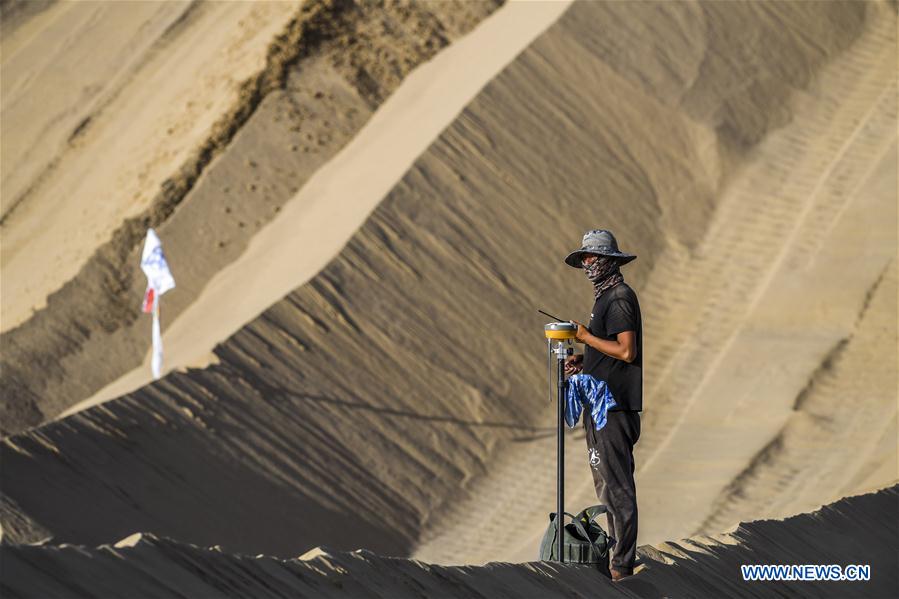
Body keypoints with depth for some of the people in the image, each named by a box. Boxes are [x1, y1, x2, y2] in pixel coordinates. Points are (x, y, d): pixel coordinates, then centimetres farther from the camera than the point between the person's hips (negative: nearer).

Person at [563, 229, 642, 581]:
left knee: (617, 486, -8)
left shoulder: (620, 298, -13)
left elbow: (626, 351, -21)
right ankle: (616, 553, 21)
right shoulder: (605, 297, 18)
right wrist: (582, 360, 10)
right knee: (607, 485, 15)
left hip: (615, 405, -11)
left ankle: (621, 565, -6)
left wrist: (587, 337, -12)